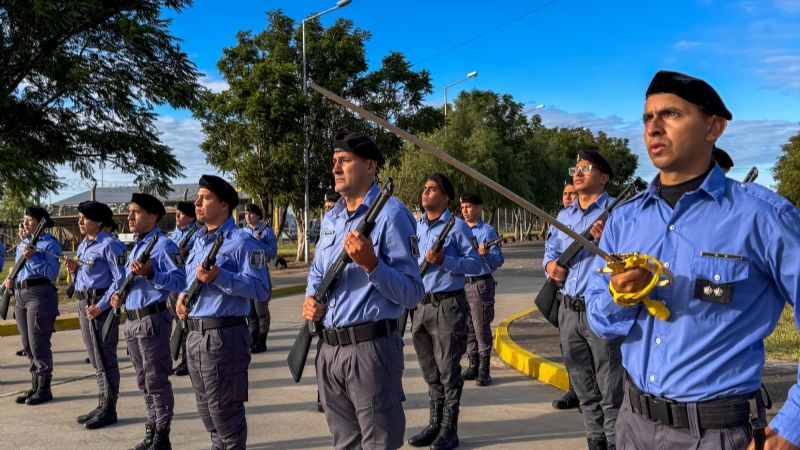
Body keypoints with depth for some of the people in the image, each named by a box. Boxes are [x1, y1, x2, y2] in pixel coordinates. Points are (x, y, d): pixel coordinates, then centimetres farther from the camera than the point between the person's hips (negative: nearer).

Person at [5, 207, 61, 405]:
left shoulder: (49, 244, -8)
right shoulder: (22, 243, 16)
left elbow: (52, 273, -17)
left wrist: (32, 258, -23)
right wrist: (11, 280, 3)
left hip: (40, 295, -9)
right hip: (20, 295, 9)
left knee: (38, 344, -6)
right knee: (27, 345, 11)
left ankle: (44, 388, 2)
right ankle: (35, 386, 20)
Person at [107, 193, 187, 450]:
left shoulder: (163, 245, -11)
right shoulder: (136, 247, 17)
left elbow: (180, 280, -21)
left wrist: (150, 274, -30)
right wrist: (118, 294, 6)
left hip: (152, 320, -9)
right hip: (132, 321, 9)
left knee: (157, 382, -3)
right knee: (144, 382, 15)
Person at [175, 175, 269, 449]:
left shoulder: (242, 242, -11)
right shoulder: (199, 240, 15)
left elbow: (260, 288, -18)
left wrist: (219, 277, -26)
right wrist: (183, 295, 5)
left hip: (223, 335, -9)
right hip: (195, 333, 9)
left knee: (225, 411, 0)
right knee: (206, 408, 19)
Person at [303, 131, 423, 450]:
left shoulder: (390, 214, -11)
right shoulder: (330, 218, 13)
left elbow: (412, 294, -14)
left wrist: (370, 263, -28)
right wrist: (310, 299, 4)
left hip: (370, 348, -7)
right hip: (328, 349, 7)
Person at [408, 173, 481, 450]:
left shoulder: (457, 226, -6)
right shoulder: (416, 227, 12)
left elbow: (475, 263, -10)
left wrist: (444, 261, -20)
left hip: (448, 305, -6)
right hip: (421, 304, 6)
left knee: (448, 369, 0)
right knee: (430, 370, 13)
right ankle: (435, 423, 25)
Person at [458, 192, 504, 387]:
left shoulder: (488, 231, -5)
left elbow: (498, 260, -11)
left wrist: (486, 254, -28)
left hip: (481, 285, -7)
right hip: (462, 283, 7)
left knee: (481, 328, -4)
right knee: (467, 328, 11)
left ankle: (483, 370, 2)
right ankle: (473, 366, 21)